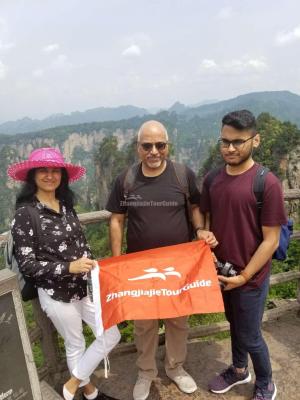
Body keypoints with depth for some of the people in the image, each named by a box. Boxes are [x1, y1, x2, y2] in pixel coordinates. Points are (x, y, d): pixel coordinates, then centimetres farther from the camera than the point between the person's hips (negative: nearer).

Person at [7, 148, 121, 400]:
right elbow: (27, 264, -16)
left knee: (111, 335, 10)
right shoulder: (25, 213, -15)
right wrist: (69, 267, -26)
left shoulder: (66, 205, 2)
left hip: (85, 287, 6)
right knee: (75, 345, 13)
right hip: (56, 294, -6)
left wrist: (92, 268, 1)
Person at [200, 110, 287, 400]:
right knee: (235, 325, 25)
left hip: (251, 277, -5)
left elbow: (271, 240, -16)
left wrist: (244, 276, -16)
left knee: (249, 336, 11)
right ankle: (239, 370, 50)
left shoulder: (267, 183, -19)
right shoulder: (212, 180, -2)